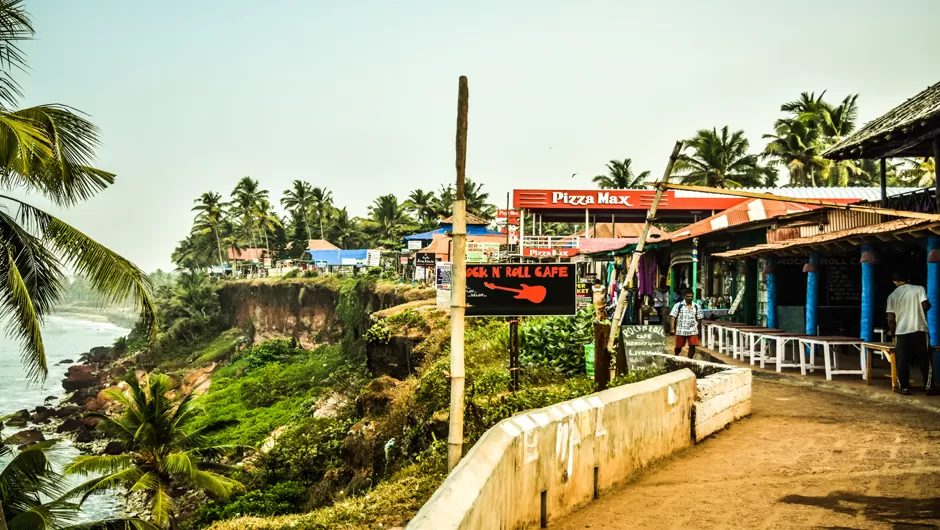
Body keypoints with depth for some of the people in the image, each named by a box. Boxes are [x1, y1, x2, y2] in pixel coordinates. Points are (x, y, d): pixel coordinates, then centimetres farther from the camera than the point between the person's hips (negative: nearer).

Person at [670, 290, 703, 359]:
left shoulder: (696, 306, 5)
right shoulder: (678, 305, -3)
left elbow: (698, 319, 11)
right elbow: (673, 317, -4)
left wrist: (698, 330, 11)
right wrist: (673, 329, -10)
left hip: (693, 331, 2)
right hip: (681, 330, -2)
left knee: (692, 346, -7)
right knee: (678, 347, 9)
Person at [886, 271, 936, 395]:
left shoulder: (892, 295, 4)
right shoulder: (919, 289, 0)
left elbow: (890, 318, -1)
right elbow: (925, 306, -11)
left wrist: (892, 331, 16)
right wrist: (929, 305, 14)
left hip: (902, 331, 1)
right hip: (919, 330, 0)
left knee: (902, 361, 6)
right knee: (925, 360, 9)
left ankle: (904, 387, 5)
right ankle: (929, 386, 10)